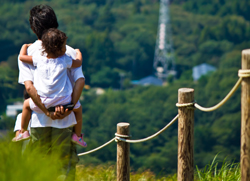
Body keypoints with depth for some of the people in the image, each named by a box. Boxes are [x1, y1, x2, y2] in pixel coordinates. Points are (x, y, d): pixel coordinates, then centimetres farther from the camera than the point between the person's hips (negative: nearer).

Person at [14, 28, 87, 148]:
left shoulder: (39, 60, -4)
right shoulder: (65, 60, -5)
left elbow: (22, 57, 6)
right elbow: (79, 62, 13)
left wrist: (25, 46, 27)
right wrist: (78, 52, 34)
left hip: (43, 102, 0)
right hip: (64, 101, 0)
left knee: (27, 104, 28)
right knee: (77, 107, 29)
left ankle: (23, 132, 32)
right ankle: (77, 135, 32)